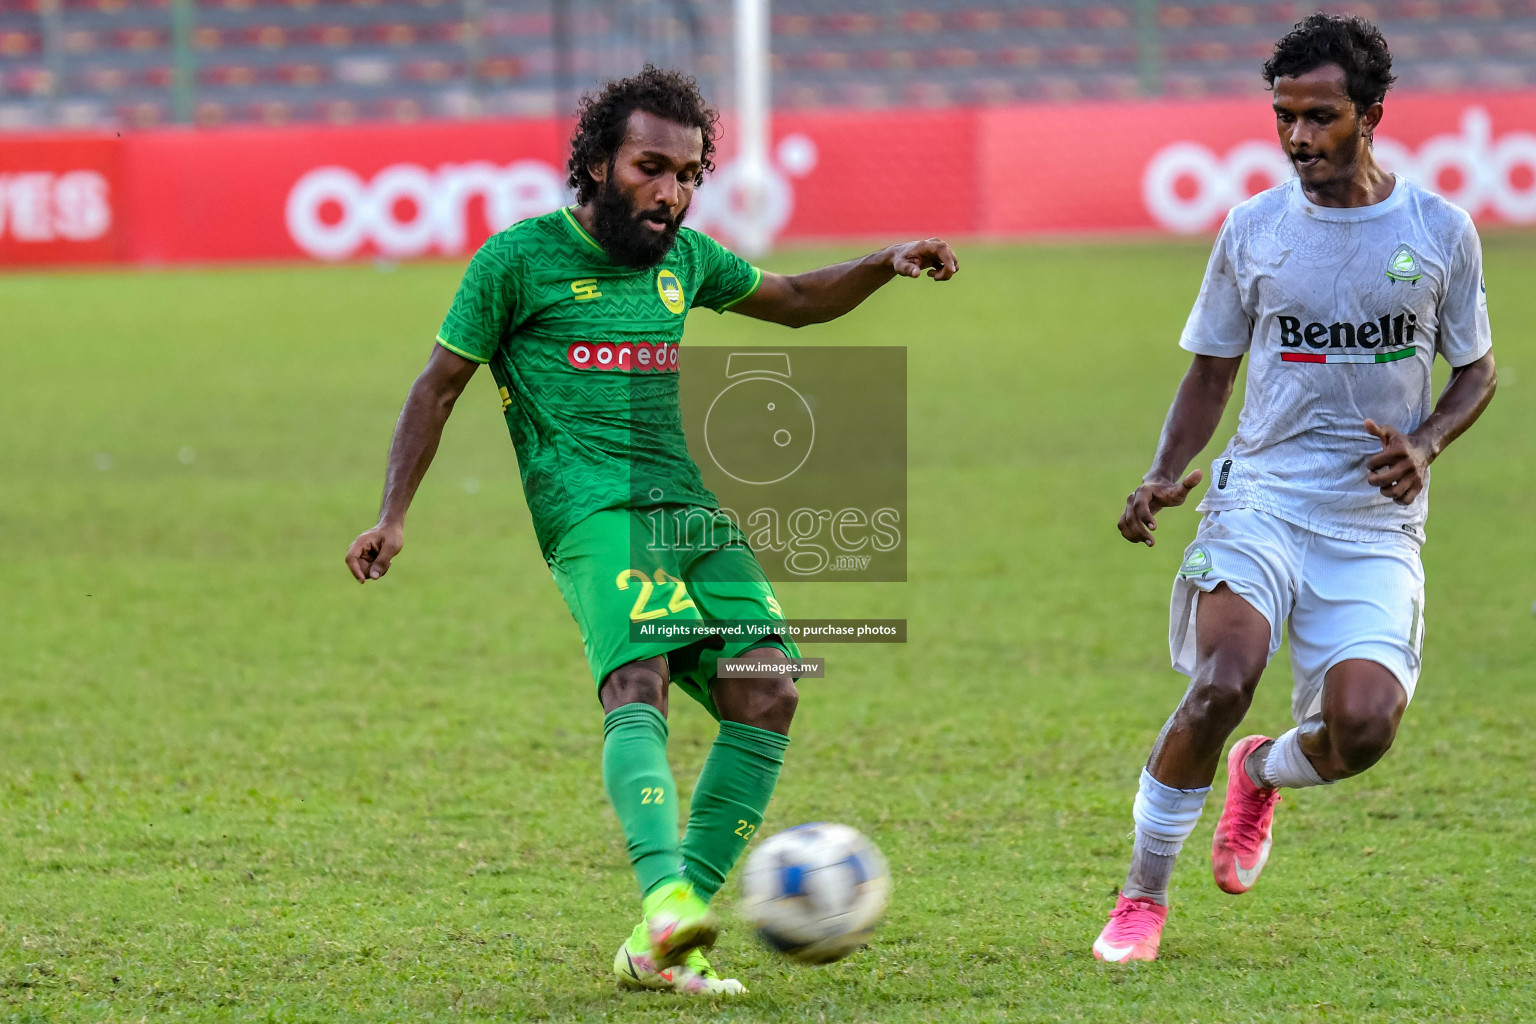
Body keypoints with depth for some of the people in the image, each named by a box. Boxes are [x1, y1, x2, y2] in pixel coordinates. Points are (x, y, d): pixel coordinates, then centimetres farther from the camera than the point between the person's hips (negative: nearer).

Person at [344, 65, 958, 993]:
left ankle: (660, 948, -10)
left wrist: (884, 265, 15)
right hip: (595, 509, -6)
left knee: (766, 689, -11)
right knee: (639, 683, -29)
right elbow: (440, 386, 6)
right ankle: (666, 897, -51)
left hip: (693, 512, 6)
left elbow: (795, 300, 33)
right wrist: (394, 518, -1)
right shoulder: (522, 256, 1)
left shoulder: (684, 256, 17)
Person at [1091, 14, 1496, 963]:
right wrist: (1163, 477, -3)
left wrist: (1424, 444, -8)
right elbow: (1211, 373, 13)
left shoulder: (1440, 231, 2)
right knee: (1222, 682, -25)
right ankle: (1144, 897, -7)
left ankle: (1264, 772, 21)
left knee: (1364, 726, -18)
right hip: (1261, 499, 0)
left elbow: (1477, 372, 12)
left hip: (1377, 522, 0)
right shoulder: (1254, 229, 4)